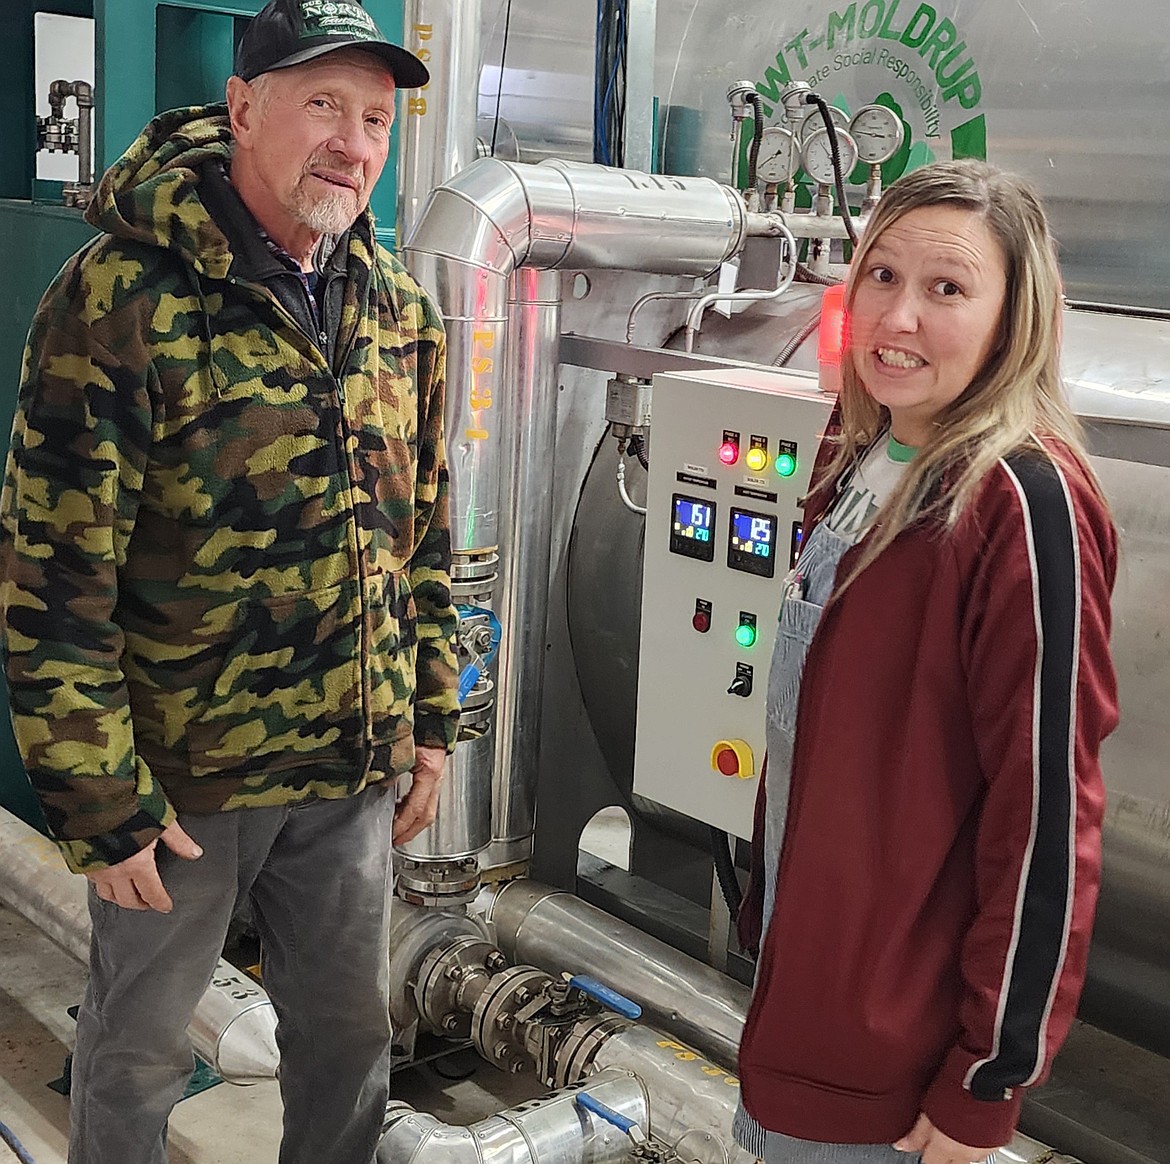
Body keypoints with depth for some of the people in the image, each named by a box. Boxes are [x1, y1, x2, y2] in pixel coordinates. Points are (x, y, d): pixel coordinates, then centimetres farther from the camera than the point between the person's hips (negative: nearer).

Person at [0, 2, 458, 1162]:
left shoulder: (398, 309, 3)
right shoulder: (122, 297, -16)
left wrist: (431, 721, 10)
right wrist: (98, 803, -15)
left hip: (355, 769, 5)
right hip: (180, 773, -5)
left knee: (349, 1038, 19)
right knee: (138, 1046, 15)